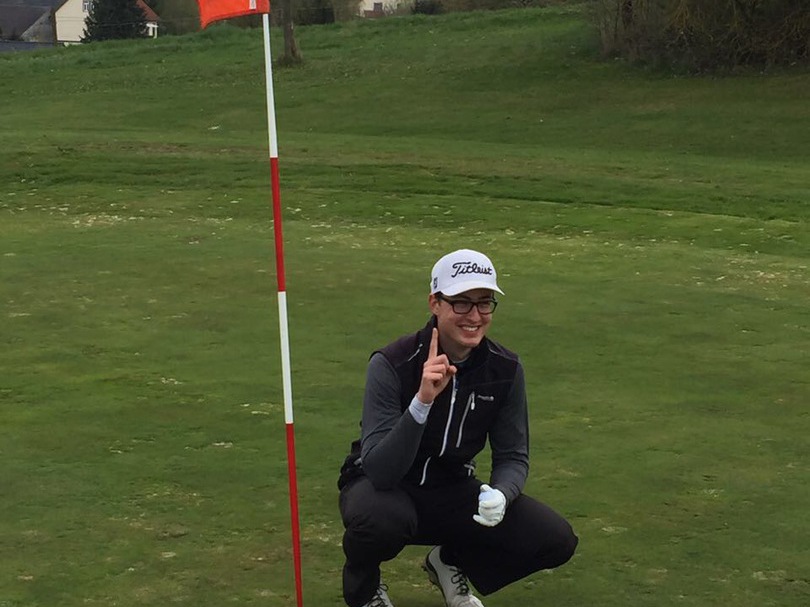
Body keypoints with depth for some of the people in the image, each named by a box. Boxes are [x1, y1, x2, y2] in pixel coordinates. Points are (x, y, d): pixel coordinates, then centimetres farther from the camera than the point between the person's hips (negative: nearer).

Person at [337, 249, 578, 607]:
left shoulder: (505, 369, -11)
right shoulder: (391, 364, -24)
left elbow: (513, 455, -3)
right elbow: (379, 470, -32)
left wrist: (500, 494, -27)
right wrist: (422, 402, -46)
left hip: (453, 492, 4)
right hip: (385, 487, -4)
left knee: (557, 541, -14)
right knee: (381, 519, -40)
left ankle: (450, 562, 13)